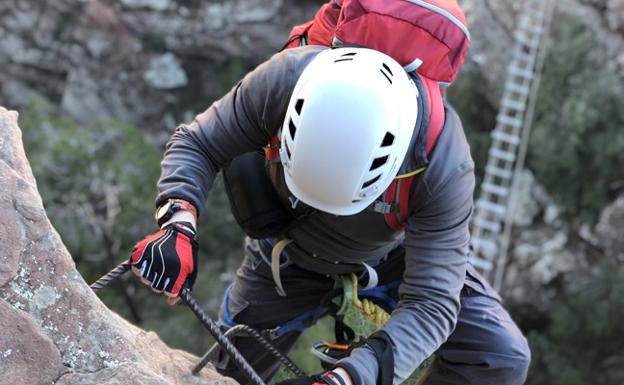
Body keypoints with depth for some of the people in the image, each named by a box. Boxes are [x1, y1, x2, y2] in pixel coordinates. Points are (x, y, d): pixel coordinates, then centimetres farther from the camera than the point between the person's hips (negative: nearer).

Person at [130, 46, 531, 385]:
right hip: (288, 254, 1)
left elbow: (430, 306, -40)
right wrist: (179, 224, -41)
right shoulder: (286, 79, -38)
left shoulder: (443, 163, -41)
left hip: (393, 255, -1)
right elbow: (197, 145, -22)